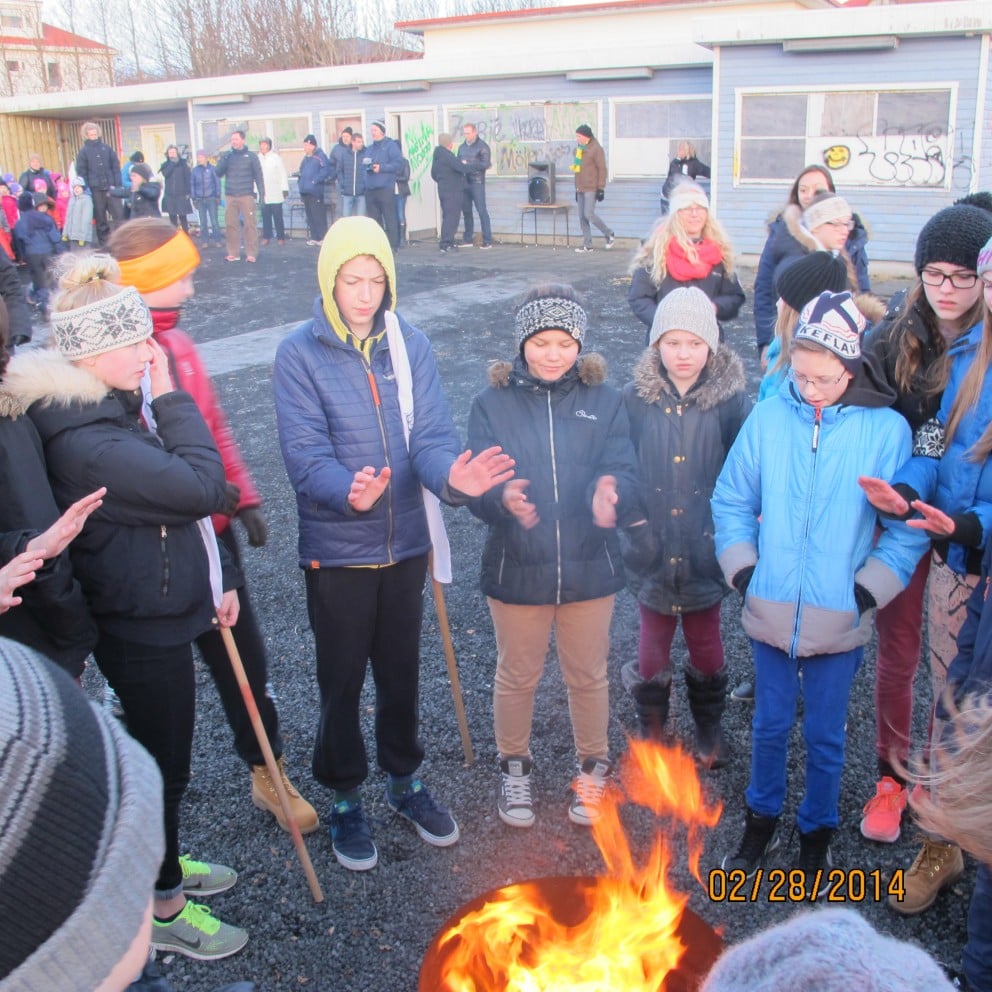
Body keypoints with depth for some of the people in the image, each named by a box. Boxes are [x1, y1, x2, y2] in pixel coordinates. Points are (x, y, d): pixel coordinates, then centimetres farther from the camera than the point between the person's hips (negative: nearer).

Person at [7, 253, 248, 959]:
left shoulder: (119, 405, 6)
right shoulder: (86, 441, -28)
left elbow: (180, 504, 13)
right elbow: (202, 487, -30)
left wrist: (214, 581, 16)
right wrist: (171, 400, -20)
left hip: (162, 612, 10)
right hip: (143, 629, -9)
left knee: (162, 750, 25)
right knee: (163, 761, 7)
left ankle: (163, 860, 47)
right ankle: (163, 909, 28)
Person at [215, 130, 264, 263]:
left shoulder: (251, 156, 2)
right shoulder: (227, 155, 10)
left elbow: (258, 176, 2)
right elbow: (218, 172, 4)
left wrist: (262, 194, -5)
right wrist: (223, 159, -11)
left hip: (246, 196, -3)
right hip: (230, 196, 3)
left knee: (250, 224, -5)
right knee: (230, 225, 3)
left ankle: (251, 253, -1)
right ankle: (233, 253, 9)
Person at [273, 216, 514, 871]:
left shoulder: (411, 346, -1)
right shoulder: (299, 354, -10)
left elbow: (432, 435, -9)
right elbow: (304, 453, -19)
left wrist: (452, 474, -32)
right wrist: (346, 491, -40)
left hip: (405, 544, 3)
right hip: (336, 550, -3)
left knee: (402, 671, 18)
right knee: (342, 680, 11)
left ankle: (405, 780, 41)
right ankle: (346, 799, 33)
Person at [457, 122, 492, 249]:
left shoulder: (482, 146, -2)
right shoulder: (462, 147, 16)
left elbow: (486, 164, -11)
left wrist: (468, 164, -14)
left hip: (477, 183, -6)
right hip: (464, 182, 6)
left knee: (482, 211, -7)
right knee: (466, 211, 8)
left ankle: (487, 240, -7)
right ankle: (468, 239, 17)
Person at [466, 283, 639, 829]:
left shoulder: (605, 401, -2)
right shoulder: (491, 404, -4)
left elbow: (622, 470, -13)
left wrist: (609, 494, -37)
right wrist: (503, 499, -36)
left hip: (590, 567, 1)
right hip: (516, 568, 0)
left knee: (588, 676, 18)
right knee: (517, 677, 17)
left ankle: (593, 767, 42)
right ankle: (514, 766, 42)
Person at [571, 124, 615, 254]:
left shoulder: (596, 149, -8)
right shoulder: (579, 149, 15)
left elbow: (602, 169, -10)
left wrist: (601, 188, -15)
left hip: (591, 189, -7)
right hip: (580, 189, 8)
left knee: (589, 214, -14)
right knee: (582, 217, 4)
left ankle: (609, 234, 4)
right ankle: (587, 244, 9)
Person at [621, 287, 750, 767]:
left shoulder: (731, 399, -10)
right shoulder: (635, 398, -8)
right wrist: (629, 519, -4)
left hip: (705, 549, 0)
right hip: (653, 551, 1)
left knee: (706, 645, 18)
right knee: (652, 649, 15)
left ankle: (708, 728, 41)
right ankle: (651, 732, 37)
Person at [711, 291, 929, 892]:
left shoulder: (887, 430, -11)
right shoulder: (769, 417, -6)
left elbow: (908, 530, -5)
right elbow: (732, 499, 4)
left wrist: (865, 594, -10)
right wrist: (744, 573, -2)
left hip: (840, 620, -1)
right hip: (771, 614, 2)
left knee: (826, 736, 15)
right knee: (770, 725, 18)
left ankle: (817, 833, 37)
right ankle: (762, 821, 39)